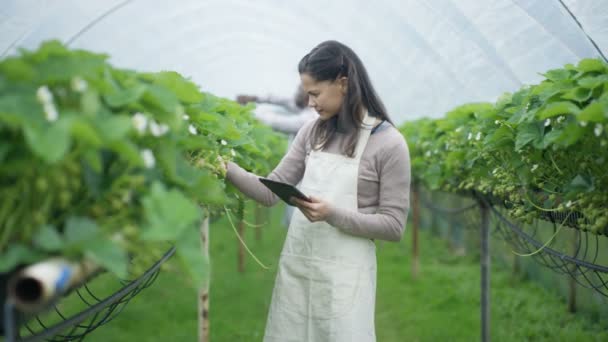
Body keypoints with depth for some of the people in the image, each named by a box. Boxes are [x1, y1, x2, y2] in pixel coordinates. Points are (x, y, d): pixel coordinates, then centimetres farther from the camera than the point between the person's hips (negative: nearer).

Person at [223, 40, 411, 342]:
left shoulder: (388, 143, -9)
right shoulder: (312, 132, 7)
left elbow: (394, 226, -10)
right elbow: (271, 193, 6)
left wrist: (332, 214, -20)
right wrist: (228, 170, -8)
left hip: (344, 273, -5)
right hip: (295, 267, 5)